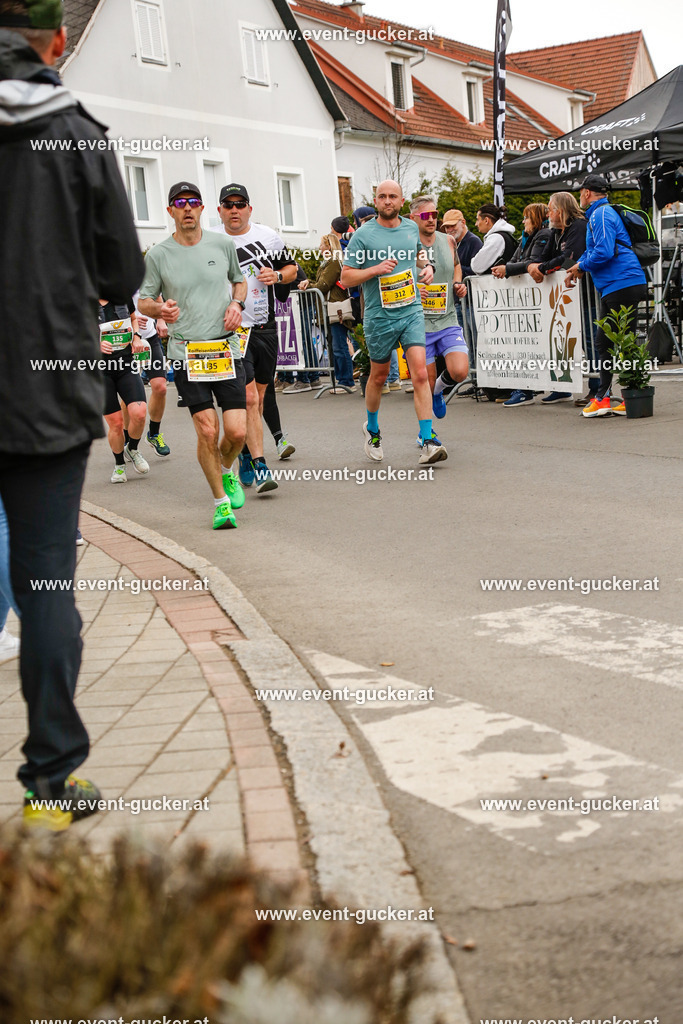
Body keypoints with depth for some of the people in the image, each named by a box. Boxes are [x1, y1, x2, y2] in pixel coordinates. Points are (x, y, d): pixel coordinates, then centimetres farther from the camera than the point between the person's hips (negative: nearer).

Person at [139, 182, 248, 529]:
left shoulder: (223, 244, 6)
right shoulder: (157, 255, 0)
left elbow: (239, 280, 22)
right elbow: (143, 302, 6)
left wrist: (237, 303, 1)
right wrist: (161, 309, -16)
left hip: (226, 349, 2)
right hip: (185, 353, -2)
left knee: (236, 431, -4)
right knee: (207, 431, -9)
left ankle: (226, 470, 30)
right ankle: (221, 501, 9)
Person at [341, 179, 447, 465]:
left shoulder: (411, 228, 8)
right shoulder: (363, 235, -6)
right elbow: (346, 278, -6)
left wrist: (426, 266, 9)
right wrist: (375, 269, -19)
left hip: (412, 312, 2)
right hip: (379, 316, -2)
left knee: (420, 374, -13)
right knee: (379, 376, 13)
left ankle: (428, 442, -15)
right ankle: (372, 429, 39)